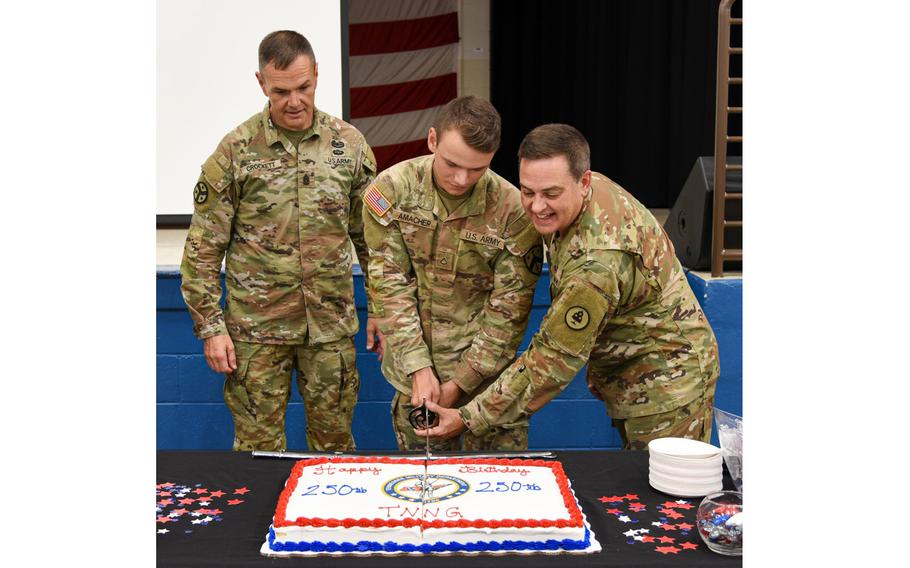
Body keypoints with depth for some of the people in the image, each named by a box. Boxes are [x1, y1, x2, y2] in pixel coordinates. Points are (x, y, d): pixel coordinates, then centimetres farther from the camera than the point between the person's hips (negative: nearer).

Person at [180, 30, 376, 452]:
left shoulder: (348, 144, 2)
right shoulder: (236, 151, -5)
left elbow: (371, 236, 9)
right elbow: (203, 249, -3)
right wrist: (210, 327, -6)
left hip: (331, 323, 2)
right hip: (257, 326, -2)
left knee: (335, 443, 12)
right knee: (258, 445, 7)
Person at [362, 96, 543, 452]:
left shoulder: (513, 210, -15)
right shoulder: (392, 189, -10)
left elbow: (508, 310, -10)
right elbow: (390, 282, -8)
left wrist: (460, 382, -11)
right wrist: (419, 367, -14)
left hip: (487, 373, -1)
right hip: (413, 377, 2)